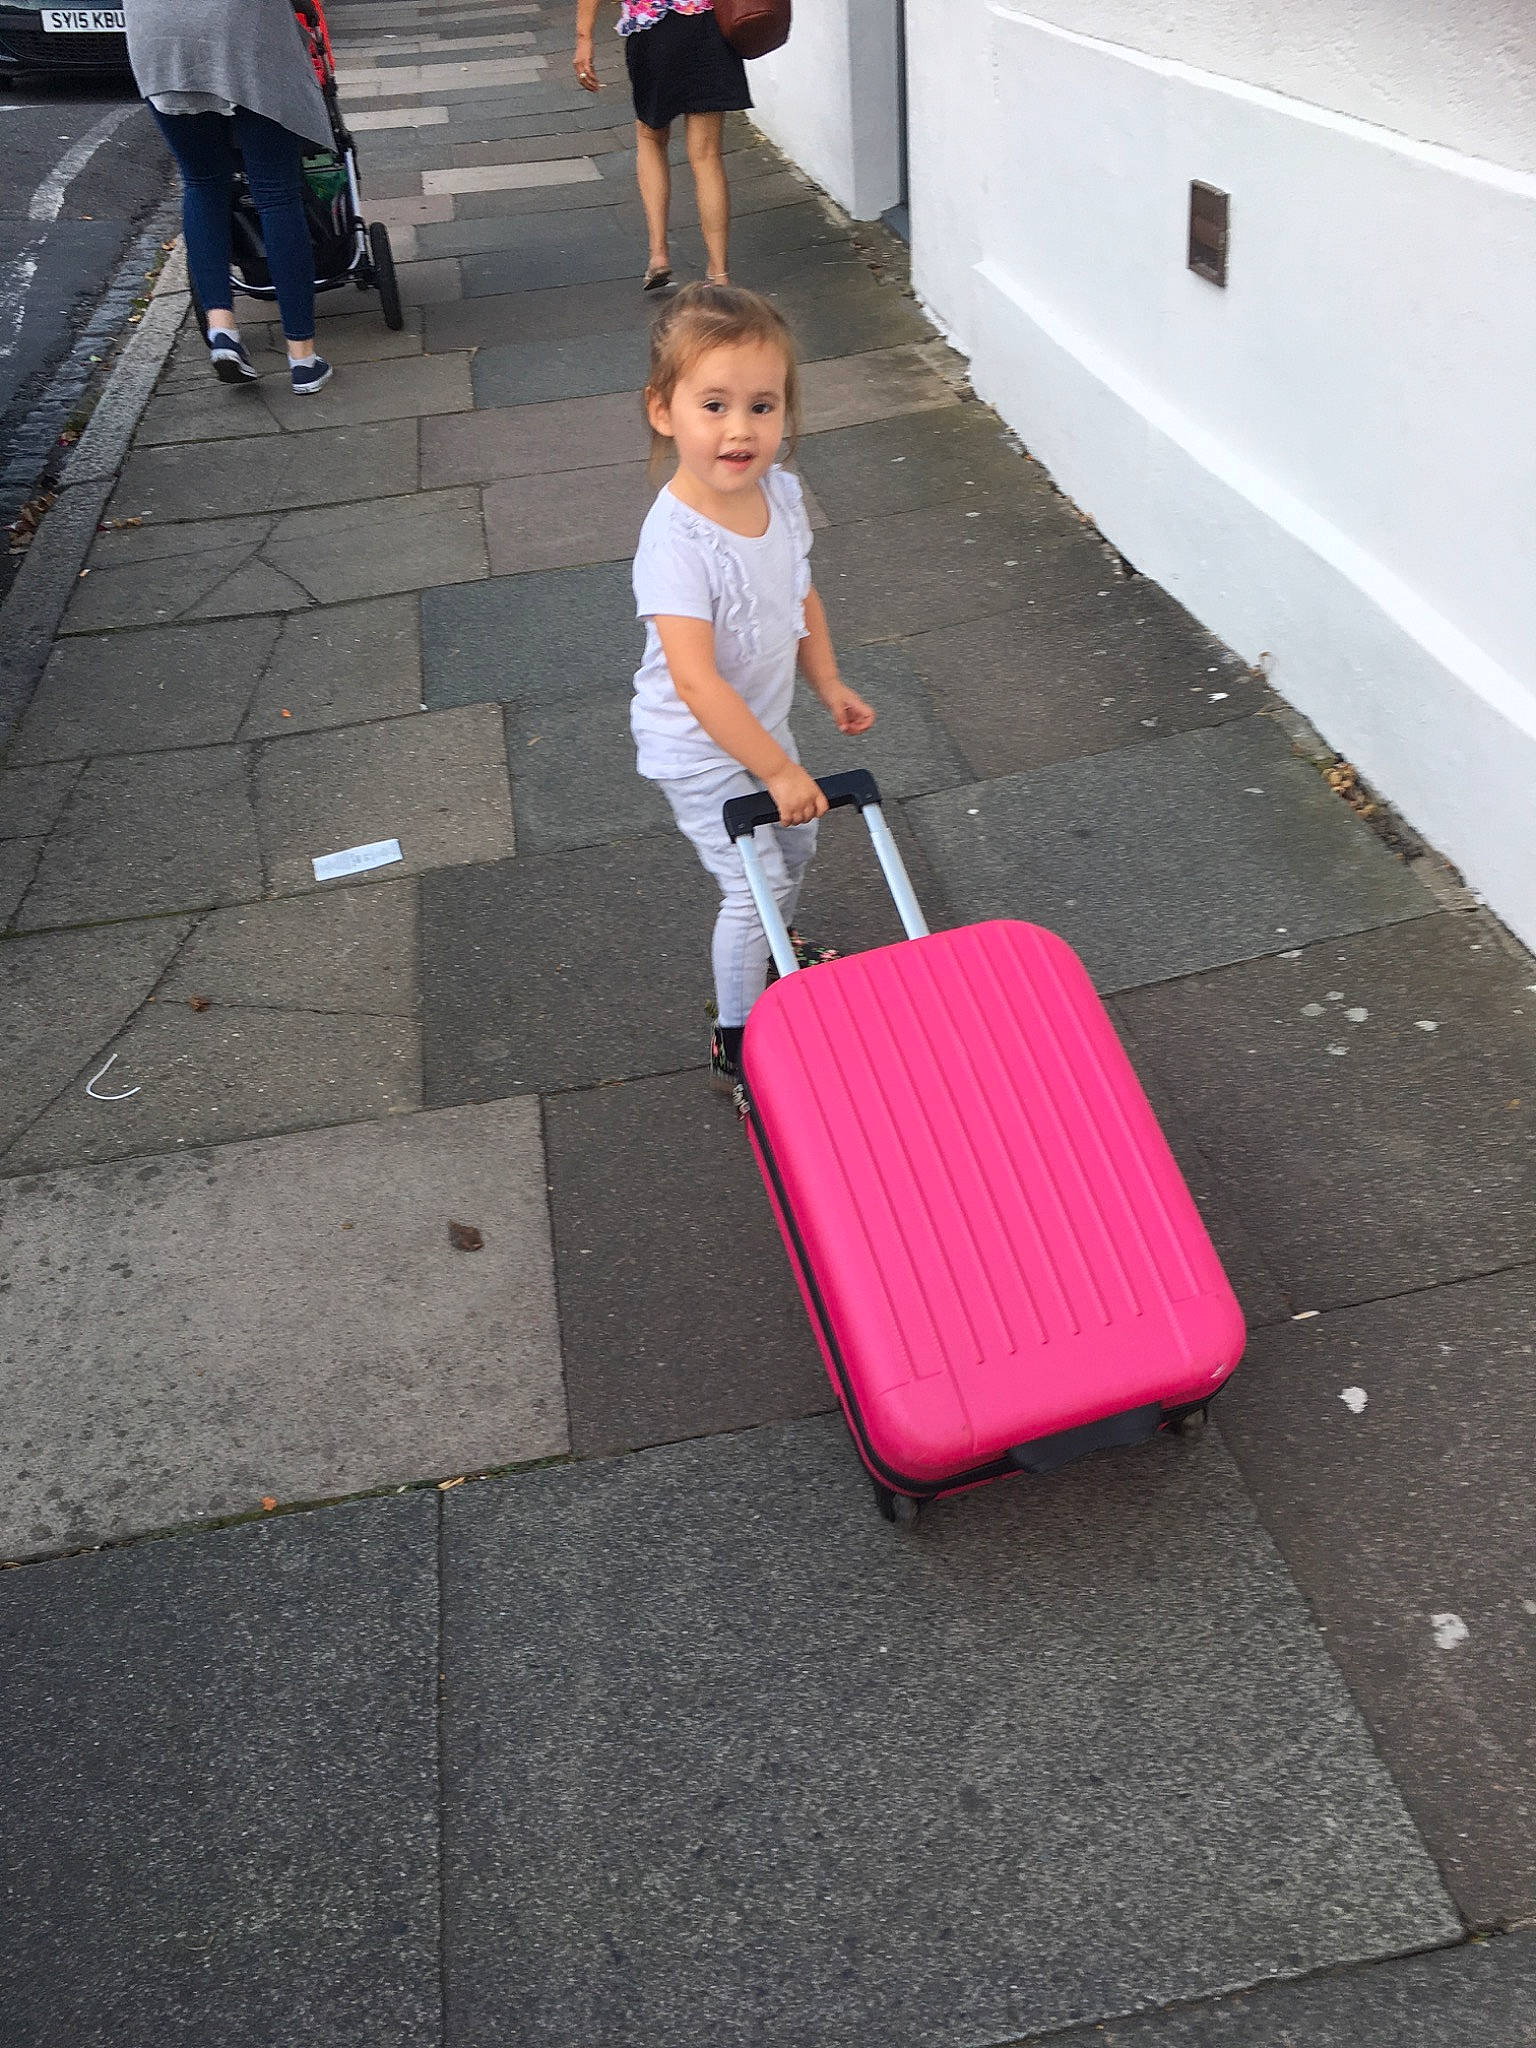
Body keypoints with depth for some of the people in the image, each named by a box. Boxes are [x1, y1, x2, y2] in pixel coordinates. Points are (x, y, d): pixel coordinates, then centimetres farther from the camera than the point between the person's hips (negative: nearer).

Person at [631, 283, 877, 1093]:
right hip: (698, 750, -8)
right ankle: (734, 1041, 17)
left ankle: (772, 949, 55)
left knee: (795, 846, 24)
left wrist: (828, 683, 9)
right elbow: (695, 679, -36)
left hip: (760, 721, 8)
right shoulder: (676, 539, -33)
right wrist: (779, 769, -32)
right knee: (755, 882, -3)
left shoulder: (781, 492, -9)